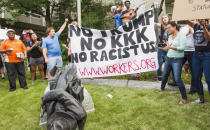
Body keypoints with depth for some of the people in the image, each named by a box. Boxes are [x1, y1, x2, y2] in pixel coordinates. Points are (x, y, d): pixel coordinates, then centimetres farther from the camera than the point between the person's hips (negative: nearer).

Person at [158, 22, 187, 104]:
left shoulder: (181, 36, -9)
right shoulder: (170, 36, 11)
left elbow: (182, 48, -20)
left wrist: (171, 47, -28)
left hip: (177, 60, -7)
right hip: (168, 59, 7)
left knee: (177, 79, -12)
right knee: (165, 75, 19)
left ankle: (184, 98, -1)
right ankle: (162, 89, 44)